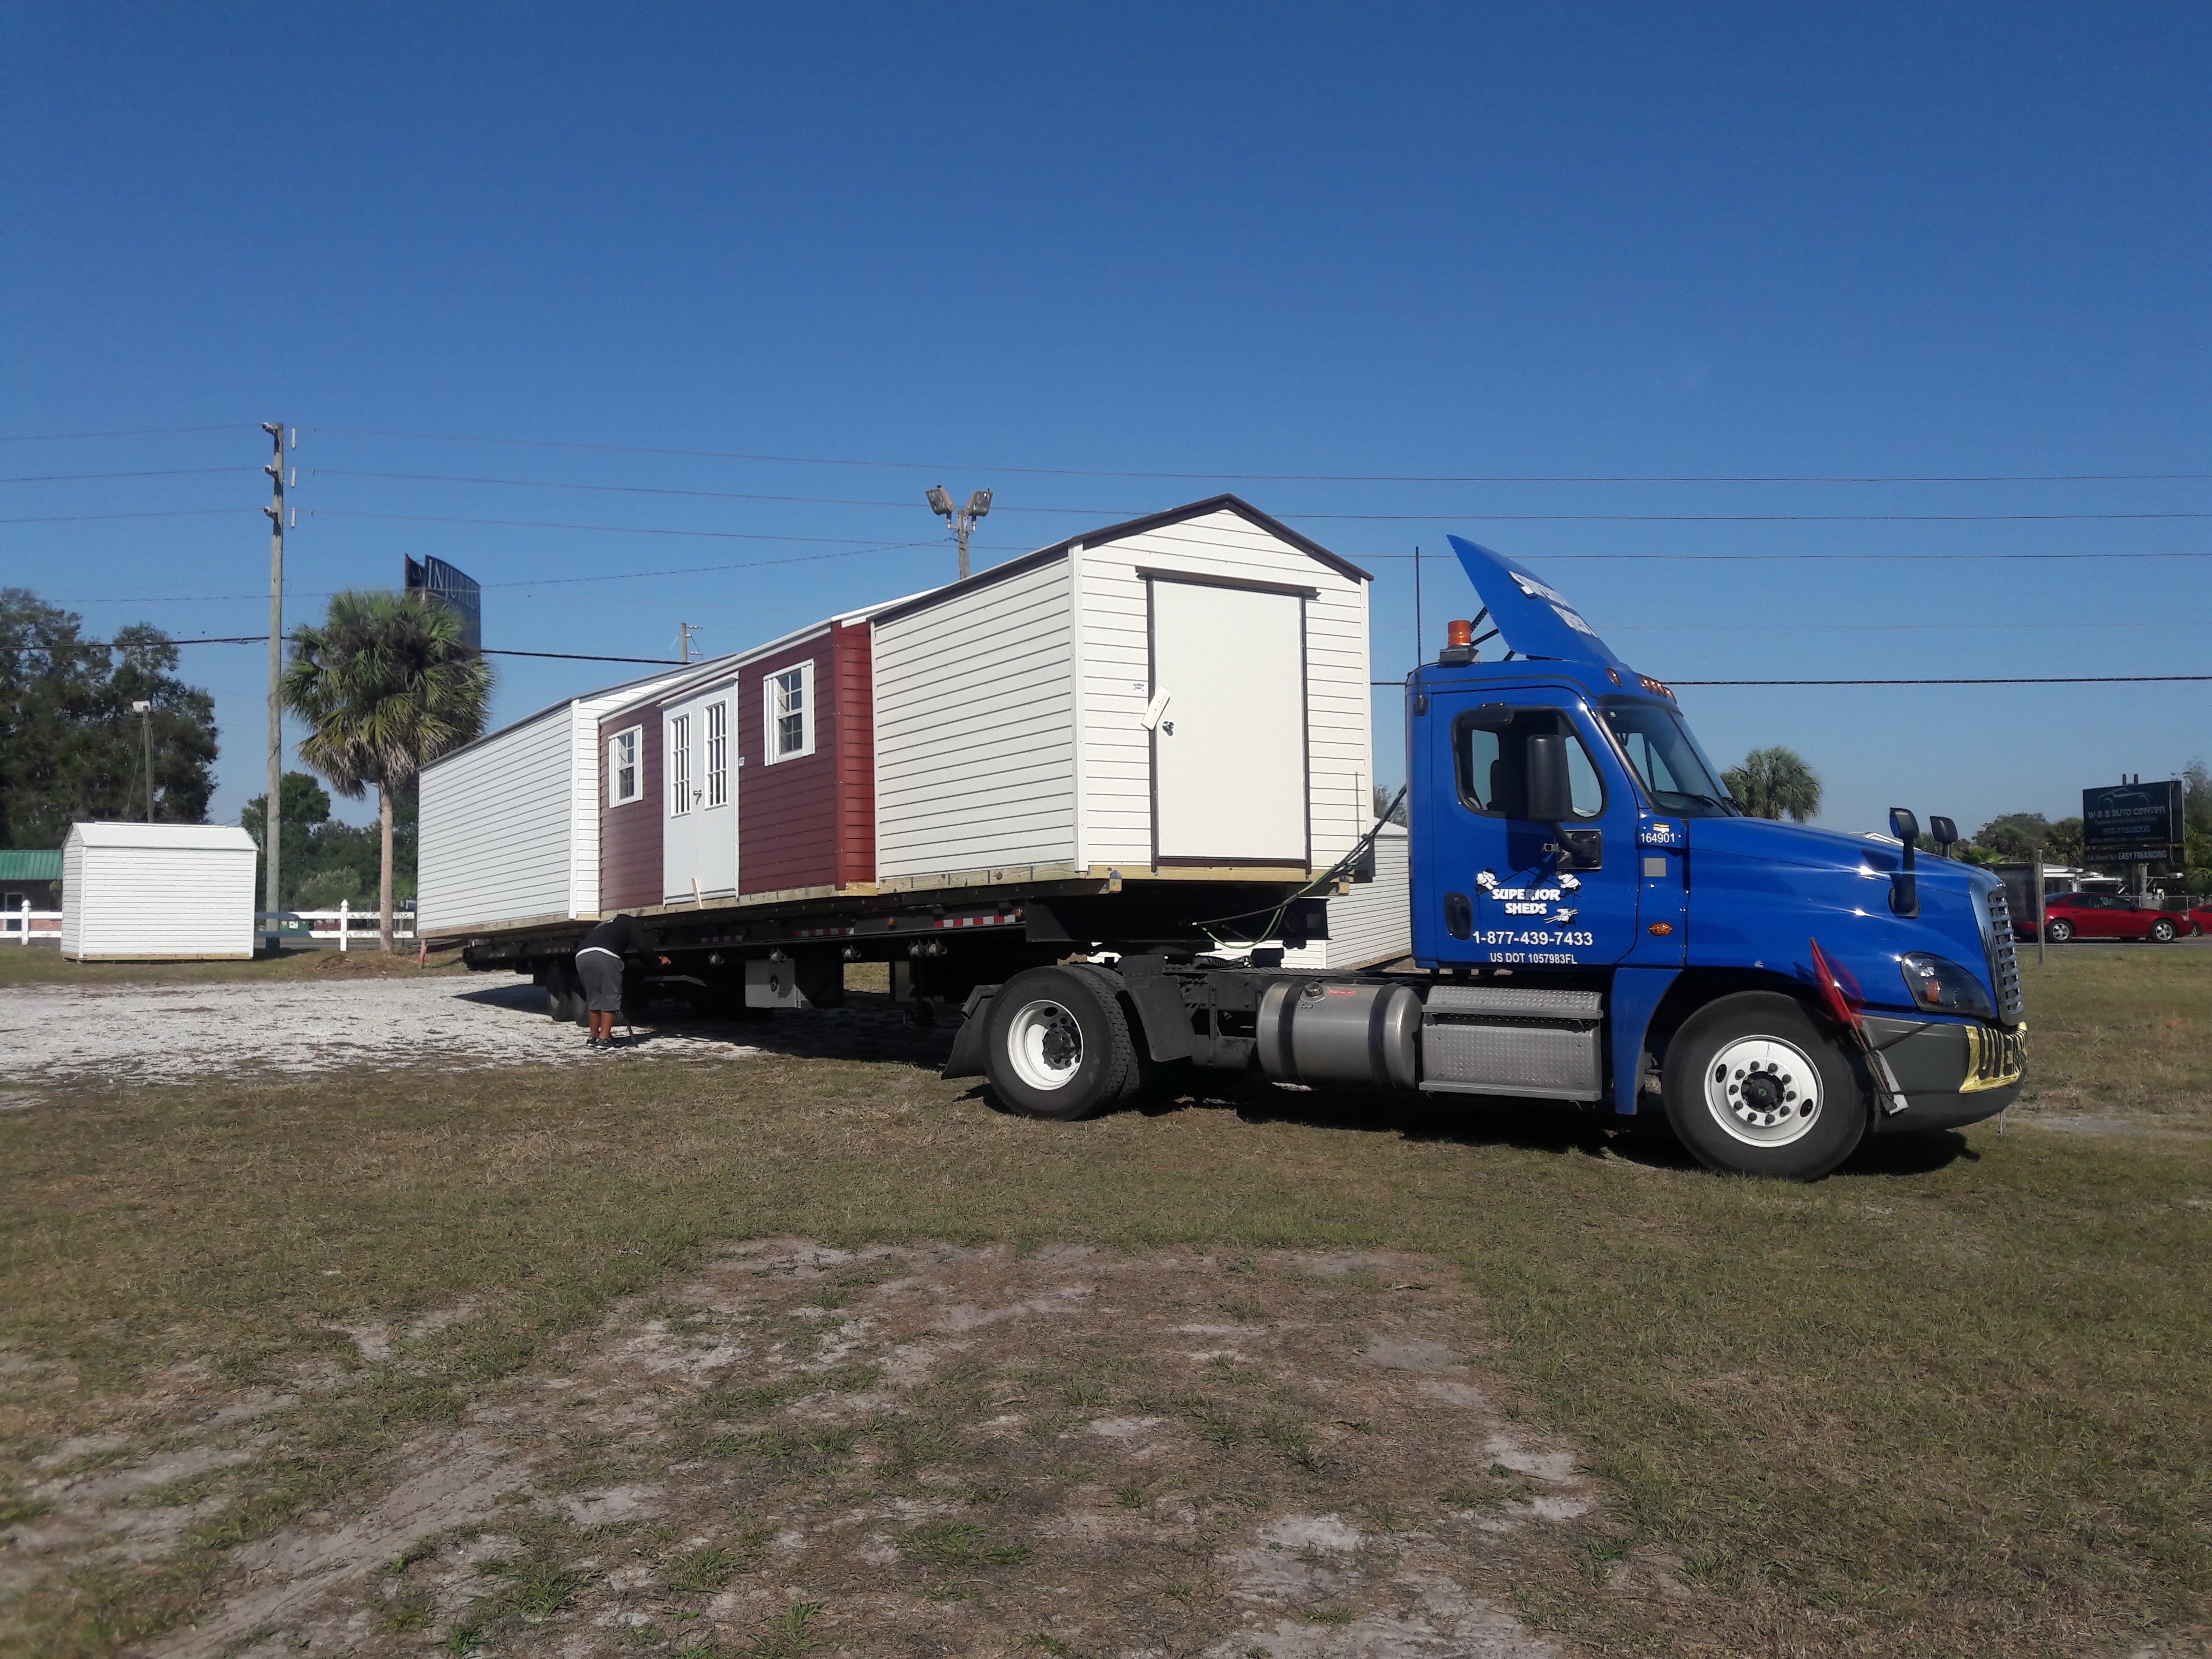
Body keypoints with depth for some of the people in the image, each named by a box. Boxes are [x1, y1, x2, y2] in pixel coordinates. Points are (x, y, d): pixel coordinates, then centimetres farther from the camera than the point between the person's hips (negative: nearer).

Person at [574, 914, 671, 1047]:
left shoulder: (605, 925, 41)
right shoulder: (630, 922, 21)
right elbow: (642, 946, 8)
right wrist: (659, 961, 21)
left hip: (581, 955, 7)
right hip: (603, 955, -7)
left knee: (594, 999, 17)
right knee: (611, 998, 0)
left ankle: (593, 1038, 19)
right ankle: (604, 1039, -6)